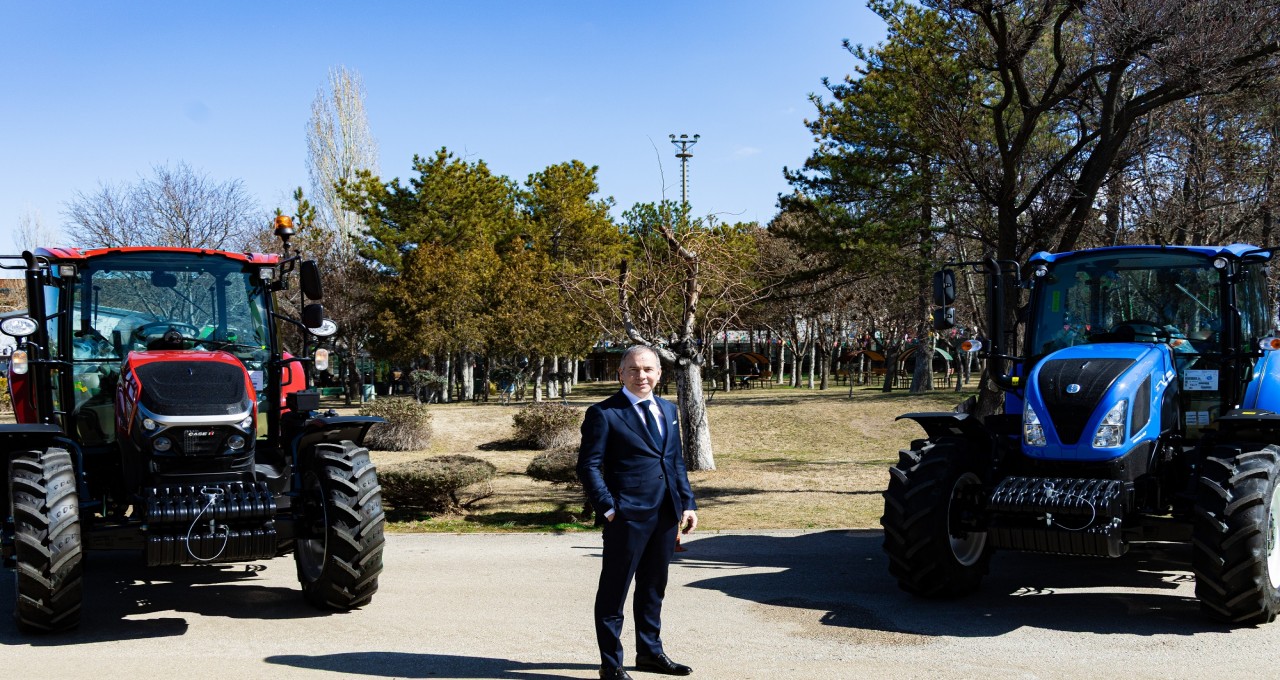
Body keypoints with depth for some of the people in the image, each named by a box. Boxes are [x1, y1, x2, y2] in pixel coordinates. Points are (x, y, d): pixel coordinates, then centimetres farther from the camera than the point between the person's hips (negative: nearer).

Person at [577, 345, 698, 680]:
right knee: (614, 590, 2)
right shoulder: (604, 414, -7)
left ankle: (650, 652, 31)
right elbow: (588, 465, -9)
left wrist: (687, 503, 9)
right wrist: (607, 508, -15)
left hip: (665, 514, 7)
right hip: (627, 516, -7)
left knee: (654, 588, 17)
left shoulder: (668, 409, 14)